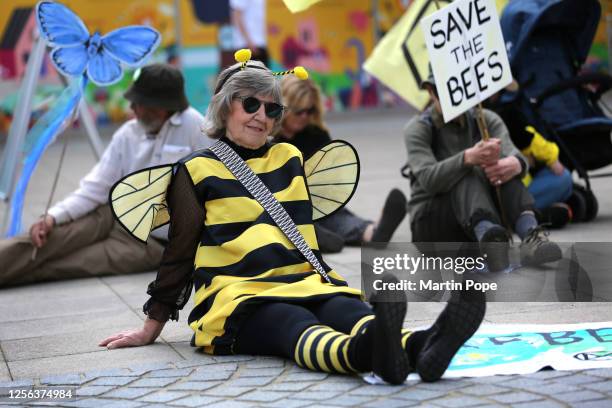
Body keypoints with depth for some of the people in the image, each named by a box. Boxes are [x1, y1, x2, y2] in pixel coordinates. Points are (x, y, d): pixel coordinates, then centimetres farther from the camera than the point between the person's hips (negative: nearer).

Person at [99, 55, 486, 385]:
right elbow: (179, 254, 10)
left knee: (352, 313, -31)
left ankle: (421, 348, -64)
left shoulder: (289, 158, 20)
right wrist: (151, 329, 11)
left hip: (304, 284, 5)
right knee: (299, 325, -38)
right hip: (236, 296, -4)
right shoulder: (197, 172, 7)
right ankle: (365, 351, -72)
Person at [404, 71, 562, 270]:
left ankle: (531, 236, -48)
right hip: (430, 223, -3)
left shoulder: (486, 120, 4)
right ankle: (489, 237, -61)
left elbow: (511, 152, -17)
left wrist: (515, 164, -43)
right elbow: (428, 179, -24)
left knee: (502, 169, -25)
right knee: (467, 176, -33)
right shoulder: (418, 129, -5)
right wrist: (469, 158, -43)